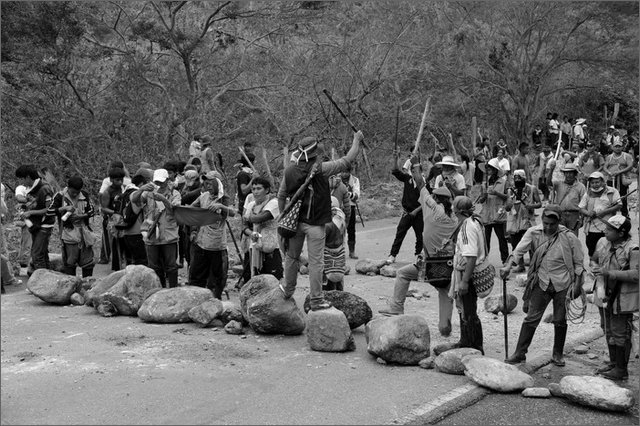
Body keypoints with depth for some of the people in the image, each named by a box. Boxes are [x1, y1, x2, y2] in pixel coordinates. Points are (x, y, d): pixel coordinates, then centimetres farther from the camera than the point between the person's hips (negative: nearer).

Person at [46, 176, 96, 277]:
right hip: (69, 232, -3)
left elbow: (91, 211, 7)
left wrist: (80, 216, -9)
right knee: (70, 262, 0)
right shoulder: (60, 196, -4)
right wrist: (64, 208, -20)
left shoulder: (84, 195, 4)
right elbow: (49, 212, -7)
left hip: (84, 231, 3)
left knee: (88, 261, 7)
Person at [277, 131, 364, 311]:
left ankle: (288, 289, 37)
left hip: (295, 221, 5)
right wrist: (356, 140, 5)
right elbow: (347, 161, -8)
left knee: (292, 256, 20)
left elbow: (281, 195, 6)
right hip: (315, 224, -4)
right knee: (316, 262, 2)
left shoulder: (290, 170, -2)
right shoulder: (320, 169, -16)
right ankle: (316, 300, 8)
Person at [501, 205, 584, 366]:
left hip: (562, 284, -1)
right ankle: (520, 353, 8)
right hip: (542, 283, 1)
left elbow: (579, 263, 0)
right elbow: (519, 250, -16)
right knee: (531, 318, 2)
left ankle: (557, 354, 26)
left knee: (560, 320, 9)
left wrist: (576, 285, -4)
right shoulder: (533, 233, -6)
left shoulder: (569, 237, -9)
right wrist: (509, 266, -32)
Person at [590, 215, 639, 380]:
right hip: (605, 295, 7)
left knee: (620, 334, 3)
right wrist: (596, 268, -2)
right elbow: (594, 260, 20)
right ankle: (613, 363, 35)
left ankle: (621, 370, 16)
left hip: (622, 299, -7)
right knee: (608, 331, 19)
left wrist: (609, 272, -30)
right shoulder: (603, 243, 3)